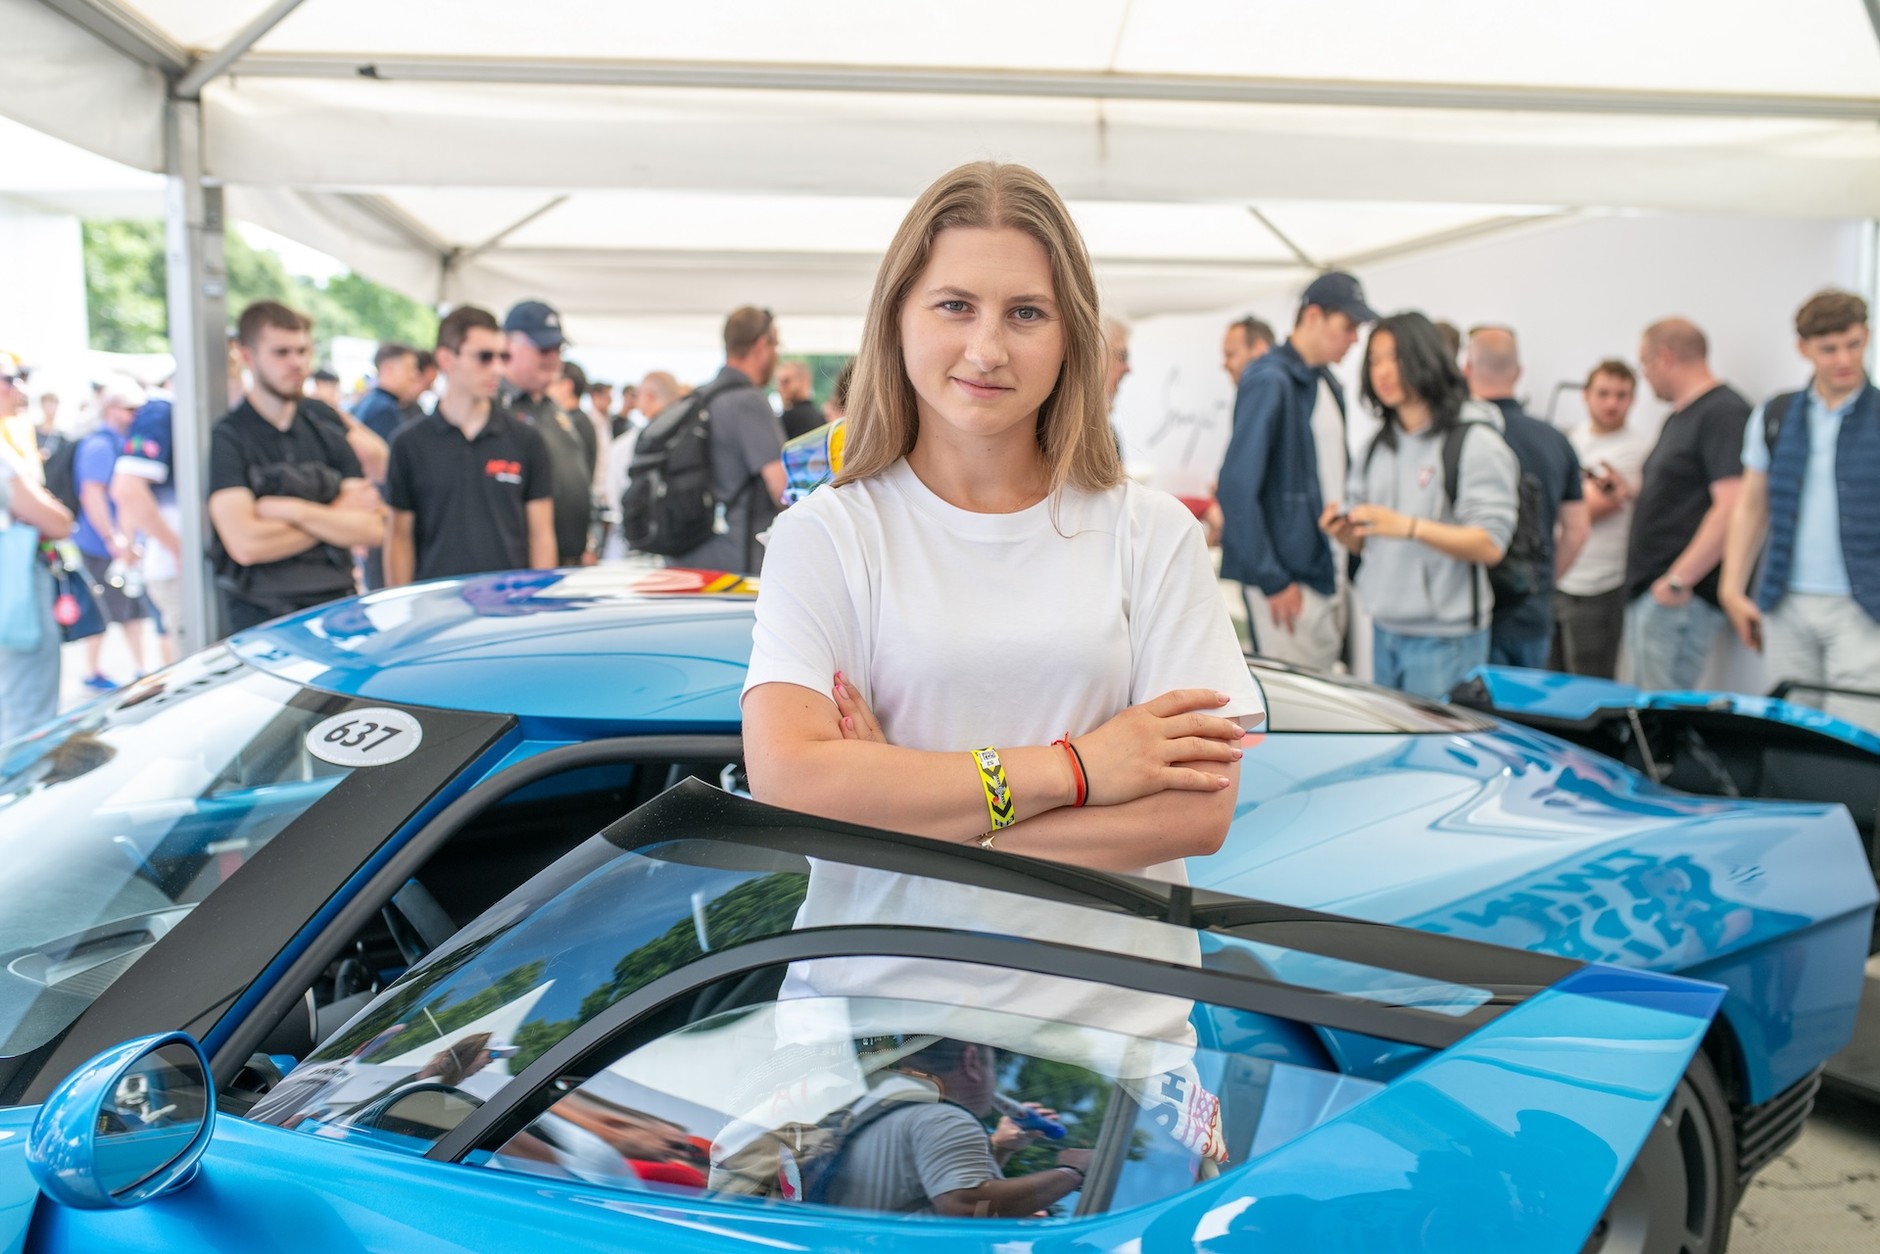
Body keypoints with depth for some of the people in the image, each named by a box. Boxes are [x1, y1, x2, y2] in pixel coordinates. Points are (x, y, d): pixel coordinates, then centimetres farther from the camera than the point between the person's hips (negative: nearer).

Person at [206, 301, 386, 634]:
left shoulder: (326, 422, 8)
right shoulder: (227, 437, -7)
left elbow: (371, 529, 0)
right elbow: (245, 544, -19)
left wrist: (292, 510, -13)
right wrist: (336, 518, -7)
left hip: (336, 606, 4)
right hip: (259, 616, -4)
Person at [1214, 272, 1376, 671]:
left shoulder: (1329, 385, 14)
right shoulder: (1270, 381, -13)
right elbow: (1236, 487, -19)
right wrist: (1271, 581, -18)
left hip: (1329, 574, 9)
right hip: (1288, 578, -9)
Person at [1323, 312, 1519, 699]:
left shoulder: (1475, 442, -7)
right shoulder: (1379, 446, 15)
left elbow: (1491, 545, -16)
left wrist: (1410, 526, -28)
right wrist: (1341, 529, -7)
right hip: (1384, 631, 7)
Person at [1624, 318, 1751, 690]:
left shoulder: (1724, 412, -11)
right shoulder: (1679, 416, 21)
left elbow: (1732, 507, -21)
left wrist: (1678, 580, -23)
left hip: (1682, 599, -10)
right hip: (1647, 591, 10)